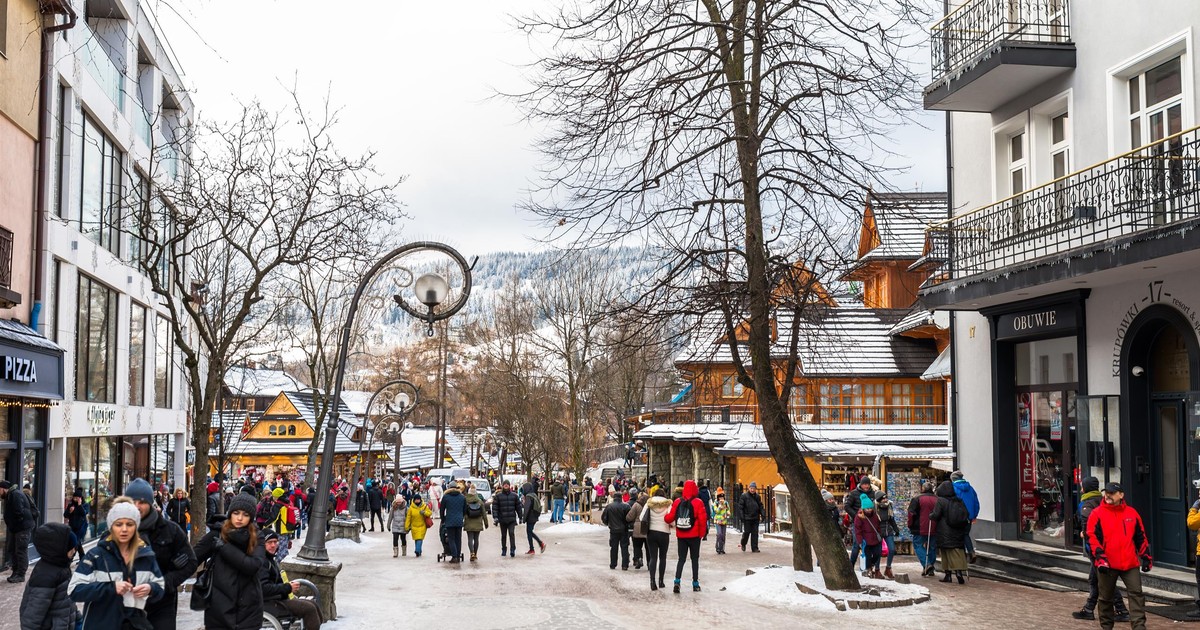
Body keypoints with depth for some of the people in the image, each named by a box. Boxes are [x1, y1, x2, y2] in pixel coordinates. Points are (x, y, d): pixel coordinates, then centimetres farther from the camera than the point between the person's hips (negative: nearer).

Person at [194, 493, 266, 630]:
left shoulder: (257, 539, 1)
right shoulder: (216, 535, 1)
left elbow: (253, 566, -14)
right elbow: (194, 557, 1)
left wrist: (224, 547, -14)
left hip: (248, 609, 0)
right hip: (219, 607, 0)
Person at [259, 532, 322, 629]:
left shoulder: (271, 560, 16)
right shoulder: (262, 561, -16)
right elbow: (264, 588, -25)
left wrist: (290, 585, 4)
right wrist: (288, 588, -19)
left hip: (279, 598, 10)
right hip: (269, 603, -10)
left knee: (313, 604, 5)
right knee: (309, 608, -17)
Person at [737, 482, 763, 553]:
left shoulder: (757, 496, 10)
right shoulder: (744, 496, -4)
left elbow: (760, 506, 17)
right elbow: (740, 506, -5)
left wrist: (762, 515, 6)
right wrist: (742, 516, -12)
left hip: (755, 518, 4)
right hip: (747, 518, -4)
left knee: (755, 533, 2)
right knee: (746, 532, 1)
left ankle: (754, 548, 7)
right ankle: (743, 544, 27)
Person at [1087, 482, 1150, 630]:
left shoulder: (1132, 513, 8)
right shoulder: (1097, 514, -2)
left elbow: (1141, 537, 15)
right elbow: (1092, 538, -7)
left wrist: (1146, 557, 12)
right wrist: (1100, 558, -16)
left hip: (1130, 563, 2)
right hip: (1107, 564, -2)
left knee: (1136, 594, -6)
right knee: (1106, 597, 9)